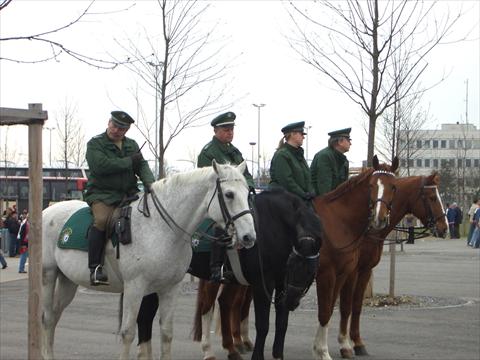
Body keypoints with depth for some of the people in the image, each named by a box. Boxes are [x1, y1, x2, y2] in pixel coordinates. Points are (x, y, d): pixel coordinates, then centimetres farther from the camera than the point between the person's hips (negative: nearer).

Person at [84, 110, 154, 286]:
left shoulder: (132, 145, 18)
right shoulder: (95, 143, 0)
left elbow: (142, 166, 6)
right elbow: (100, 166, -17)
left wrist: (149, 183, -16)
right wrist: (129, 162, -10)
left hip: (129, 193, 6)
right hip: (102, 193, -6)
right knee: (102, 220, -32)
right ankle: (95, 268, -31)